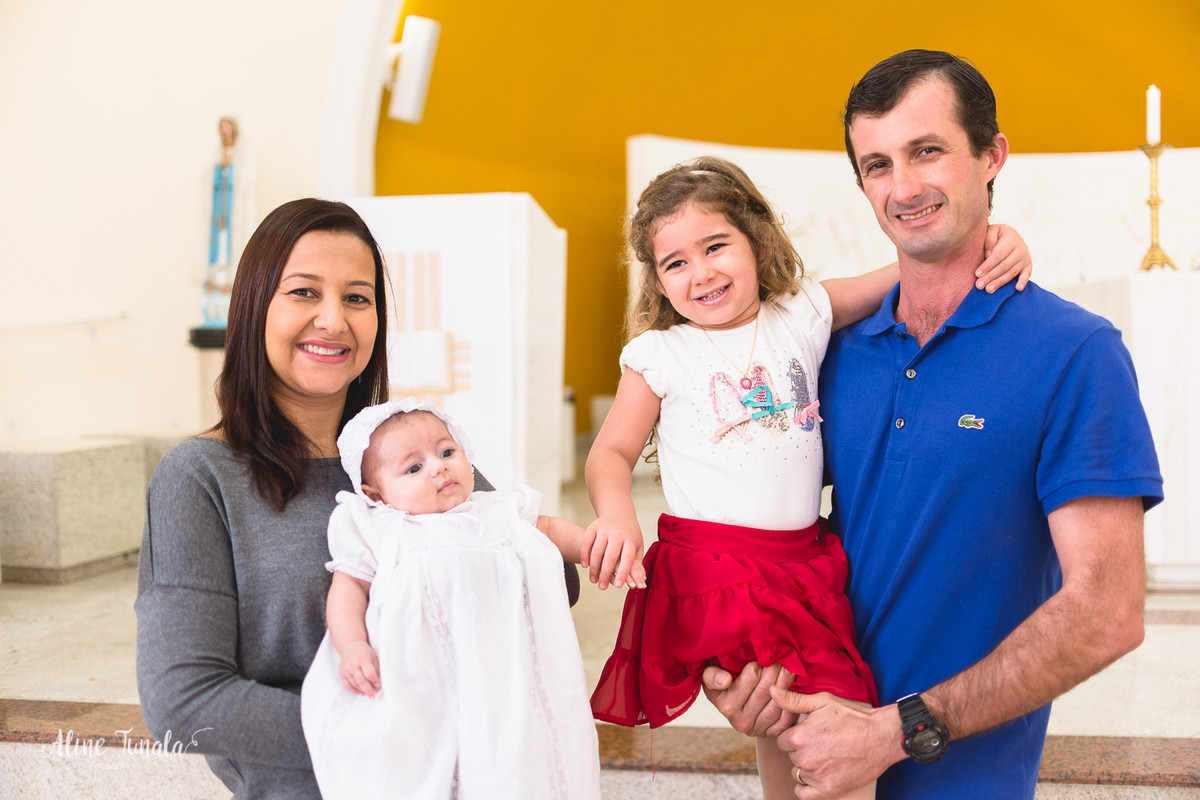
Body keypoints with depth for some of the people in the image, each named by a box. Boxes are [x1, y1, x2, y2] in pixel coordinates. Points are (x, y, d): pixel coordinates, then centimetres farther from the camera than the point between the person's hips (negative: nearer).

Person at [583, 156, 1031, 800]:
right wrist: (615, 512, -16)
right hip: (711, 567, -3)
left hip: (803, 562, 3)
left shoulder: (803, 315, 8)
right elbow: (611, 453, 5)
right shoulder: (659, 355, 2)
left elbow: (916, 271, 12)